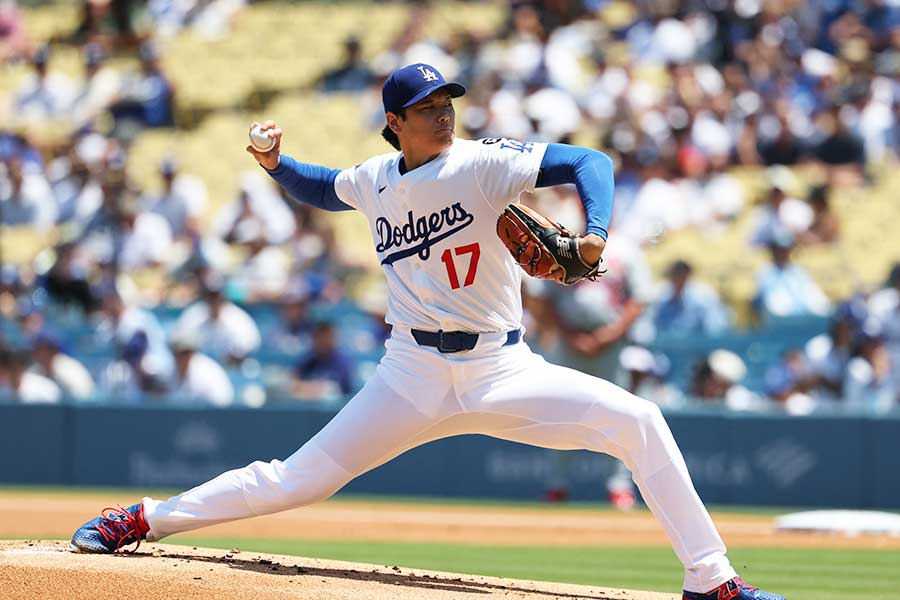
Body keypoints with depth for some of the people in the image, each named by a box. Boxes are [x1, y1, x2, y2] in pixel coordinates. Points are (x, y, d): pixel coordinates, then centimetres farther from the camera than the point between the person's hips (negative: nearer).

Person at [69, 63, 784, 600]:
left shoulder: (483, 163, -8)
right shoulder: (376, 180, 5)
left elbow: (589, 162, -14)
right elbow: (324, 188, 27)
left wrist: (596, 233, -32)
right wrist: (277, 164, 7)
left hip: (502, 372, -2)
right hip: (413, 377, 2)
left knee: (638, 420, -20)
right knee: (298, 480, -1)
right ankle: (143, 520, 14)